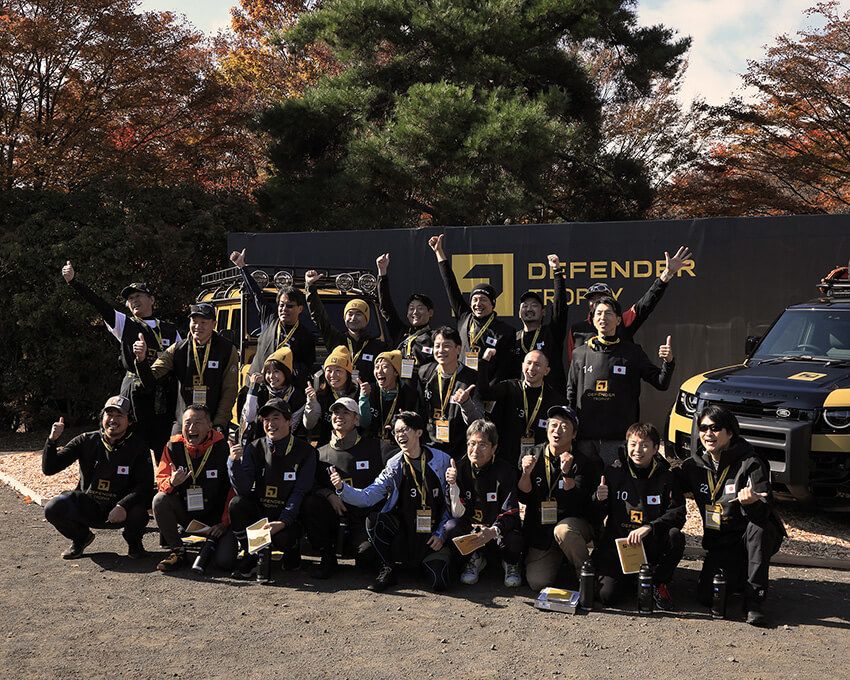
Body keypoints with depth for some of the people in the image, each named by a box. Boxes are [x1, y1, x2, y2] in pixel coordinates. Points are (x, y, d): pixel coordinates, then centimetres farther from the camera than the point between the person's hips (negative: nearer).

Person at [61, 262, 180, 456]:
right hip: (133, 394, -1)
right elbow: (98, 303, -3)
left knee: (162, 446, 2)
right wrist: (73, 281, -16)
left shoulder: (170, 331, 11)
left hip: (164, 396, 1)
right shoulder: (123, 324, 9)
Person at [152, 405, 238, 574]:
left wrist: (225, 522, -10)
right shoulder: (173, 446, -7)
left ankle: (212, 541, 16)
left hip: (216, 517, -3)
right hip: (185, 512, 3)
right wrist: (171, 483, -28)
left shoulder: (223, 447, -14)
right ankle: (177, 551, -6)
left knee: (225, 563, -21)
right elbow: (161, 480, -3)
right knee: (160, 500, -26)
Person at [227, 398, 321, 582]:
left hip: (290, 516, -3)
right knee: (236, 504, -26)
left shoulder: (305, 452, -5)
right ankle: (251, 556, -8)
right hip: (259, 511, 3)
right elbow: (243, 490, -9)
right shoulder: (254, 448, 1)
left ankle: (293, 550, 5)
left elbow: (301, 493, -13)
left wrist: (282, 522, -26)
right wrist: (234, 462, -26)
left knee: (280, 538, -34)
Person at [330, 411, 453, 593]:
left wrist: (441, 534, -6)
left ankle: (432, 561, 19)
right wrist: (342, 488, -26)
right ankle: (388, 570, -6)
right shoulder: (394, 466, -1)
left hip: (432, 534, -1)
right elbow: (367, 497, -8)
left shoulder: (442, 460, -5)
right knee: (373, 520, -28)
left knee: (439, 584, -18)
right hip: (405, 528, 1)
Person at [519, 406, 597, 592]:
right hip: (539, 531, 3)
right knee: (537, 582, -14)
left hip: (575, 524, -3)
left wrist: (567, 473, -31)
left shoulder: (582, 462, -8)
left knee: (563, 530, -38)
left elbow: (576, 504, -17)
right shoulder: (533, 455, 1)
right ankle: (557, 560, 20)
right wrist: (526, 473, -20)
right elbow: (524, 498, -1)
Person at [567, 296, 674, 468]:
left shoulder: (632, 352, 6)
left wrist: (668, 362, -16)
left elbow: (661, 383, 4)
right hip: (584, 438, 2)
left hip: (619, 439, -2)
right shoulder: (580, 354, 11)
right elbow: (570, 394, 15)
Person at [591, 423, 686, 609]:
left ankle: (659, 582, -2)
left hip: (652, 545, 0)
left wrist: (649, 527, -28)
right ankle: (631, 580, 18)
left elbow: (678, 513, -13)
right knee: (607, 595, -19)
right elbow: (597, 517, 3)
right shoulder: (614, 472, -1)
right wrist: (599, 500, -20)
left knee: (676, 536, -31)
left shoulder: (665, 476, -2)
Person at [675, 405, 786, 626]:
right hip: (719, 540, 4)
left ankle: (755, 600, -26)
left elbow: (764, 511, -24)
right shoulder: (695, 464, -1)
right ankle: (736, 573, 18)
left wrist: (751, 502, -47)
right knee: (706, 595, -16)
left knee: (759, 527, -38)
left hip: (753, 536, -3)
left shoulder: (750, 463, -16)